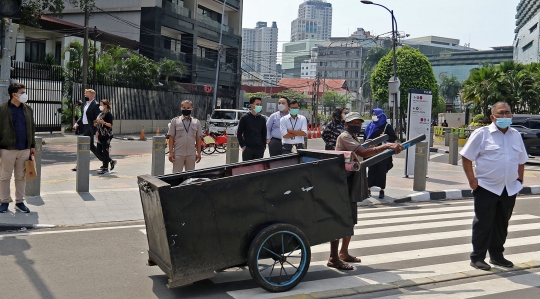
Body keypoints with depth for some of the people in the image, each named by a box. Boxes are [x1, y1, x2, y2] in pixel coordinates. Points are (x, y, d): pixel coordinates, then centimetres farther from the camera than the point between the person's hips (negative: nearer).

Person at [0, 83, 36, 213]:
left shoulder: (28, 109, 8)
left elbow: (32, 128, 12)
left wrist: (32, 146, 9)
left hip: (24, 149, 4)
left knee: (21, 177, 11)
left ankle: (20, 201, 20)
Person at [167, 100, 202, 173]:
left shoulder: (196, 122, 7)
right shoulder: (175, 121, 2)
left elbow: (198, 139, 8)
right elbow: (171, 137, 1)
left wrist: (198, 153, 4)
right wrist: (171, 152, -5)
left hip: (191, 154, 2)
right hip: (178, 154, -2)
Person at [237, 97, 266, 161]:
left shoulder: (262, 119, 11)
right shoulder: (245, 118, 0)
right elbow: (239, 133, 1)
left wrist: (264, 146, 7)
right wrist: (243, 146, -7)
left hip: (259, 149, 4)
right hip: (248, 149, -4)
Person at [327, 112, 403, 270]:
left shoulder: (354, 139, 20)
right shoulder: (344, 137, -13)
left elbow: (367, 153, 12)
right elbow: (363, 153, -24)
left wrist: (388, 146, 1)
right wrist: (386, 146, -22)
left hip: (351, 186, 10)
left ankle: (344, 253, 29)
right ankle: (333, 258, -2)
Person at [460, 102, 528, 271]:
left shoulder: (516, 136, 11)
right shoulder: (482, 134, -6)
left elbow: (521, 161, 21)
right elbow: (466, 157, -6)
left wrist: (520, 179, 13)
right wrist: (472, 180, -12)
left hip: (510, 189, 5)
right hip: (487, 187, -5)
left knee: (502, 224, 14)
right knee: (483, 224, 0)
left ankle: (497, 255, 27)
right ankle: (477, 257, 9)